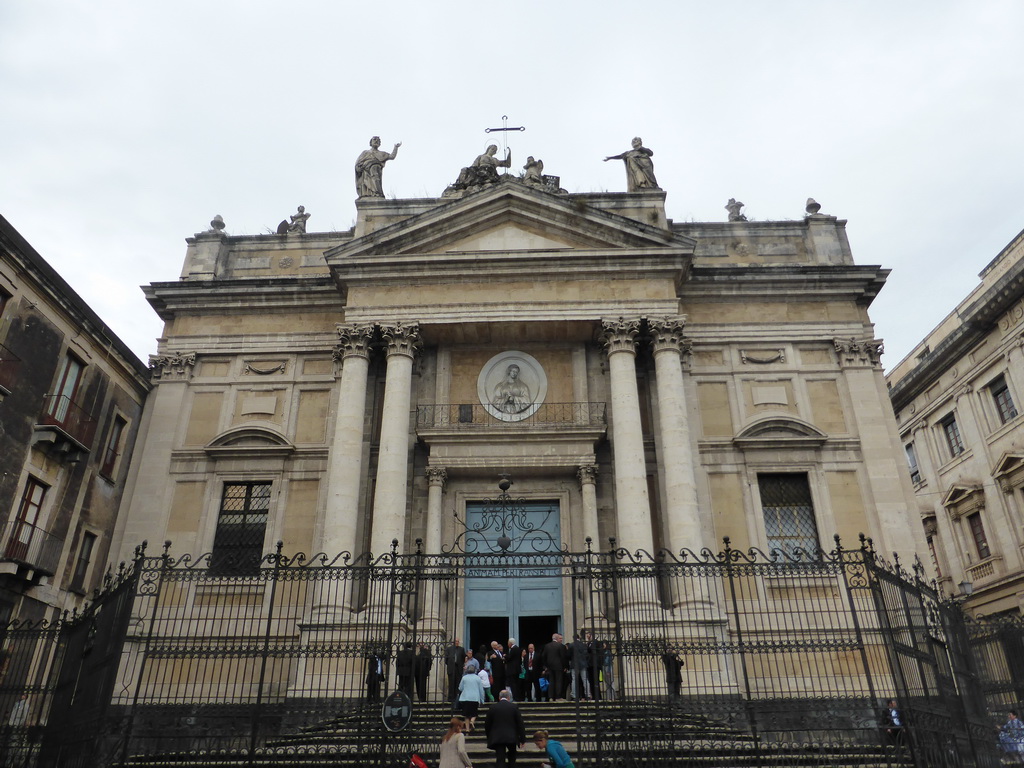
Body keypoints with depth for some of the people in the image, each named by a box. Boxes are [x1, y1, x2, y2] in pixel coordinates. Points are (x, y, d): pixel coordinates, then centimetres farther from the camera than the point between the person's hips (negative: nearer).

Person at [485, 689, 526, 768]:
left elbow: (487, 725, 6)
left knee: (500, 761, 2)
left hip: (497, 738, 0)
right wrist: (523, 739, 4)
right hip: (512, 737, 0)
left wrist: (489, 738, 20)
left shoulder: (492, 708, 1)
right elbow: (520, 723, -2)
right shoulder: (514, 707, -2)